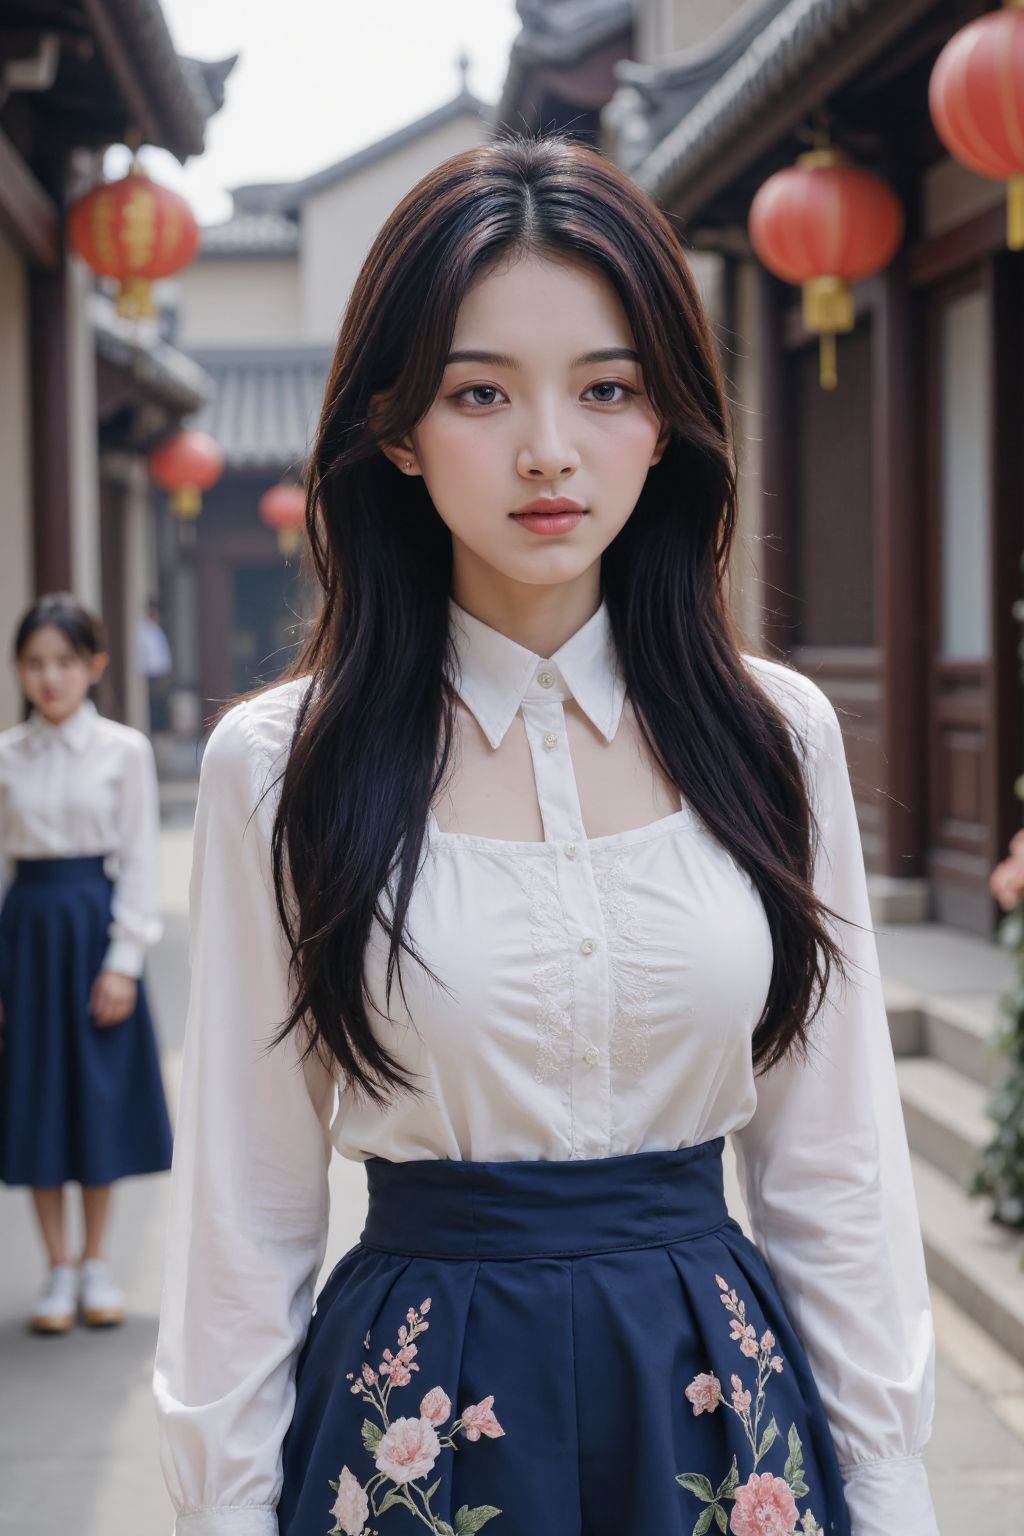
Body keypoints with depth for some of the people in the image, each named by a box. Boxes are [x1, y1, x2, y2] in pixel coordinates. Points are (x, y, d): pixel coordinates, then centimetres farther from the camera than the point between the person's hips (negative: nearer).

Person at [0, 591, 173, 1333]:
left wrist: (123, 960, -9)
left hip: (95, 923, -2)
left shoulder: (124, 750, -3)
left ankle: (97, 1264, 21)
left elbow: (139, 858, -3)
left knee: (100, 1094, 6)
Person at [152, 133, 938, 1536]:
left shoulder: (778, 734, -2)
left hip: (722, 1410, 2)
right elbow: (249, 1209, -2)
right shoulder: (279, 763, -7)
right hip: (422, 1417, -1)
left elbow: (834, 1171, 2)